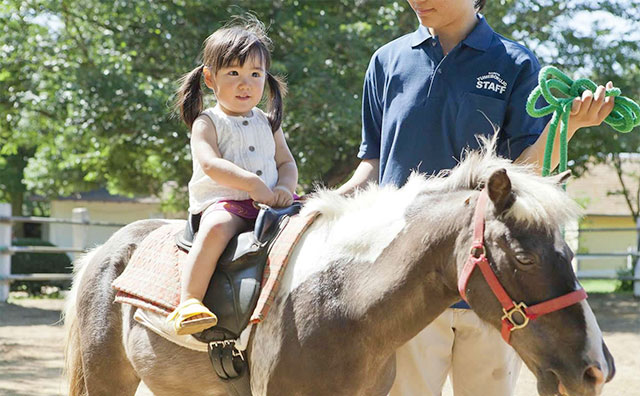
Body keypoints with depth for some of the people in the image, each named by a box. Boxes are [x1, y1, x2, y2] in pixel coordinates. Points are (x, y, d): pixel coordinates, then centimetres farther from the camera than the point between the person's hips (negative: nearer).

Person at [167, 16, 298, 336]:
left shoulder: (268, 123, 22)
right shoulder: (206, 123, 4)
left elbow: (286, 162, 14)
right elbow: (210, 164, -12)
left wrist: (284, 188, -9)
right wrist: (253, 183, -25)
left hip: (269, 204, 6)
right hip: (222, 203, -5)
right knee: (216, 229, -38)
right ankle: (188, 303, -44)